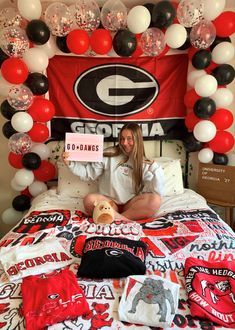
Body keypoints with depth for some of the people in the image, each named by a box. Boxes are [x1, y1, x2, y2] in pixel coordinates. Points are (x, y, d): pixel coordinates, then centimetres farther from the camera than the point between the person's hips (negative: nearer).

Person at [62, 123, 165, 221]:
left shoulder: (143, 163, 3)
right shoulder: (109, 154, 2)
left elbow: (156, 190, -5)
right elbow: (88, 172, 3)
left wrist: (156, 170, -18)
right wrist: (70, 163, -8)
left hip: (131, 204, 0)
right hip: (108, 201, 0)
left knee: (155, 200, -29)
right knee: (89, 200, -30)